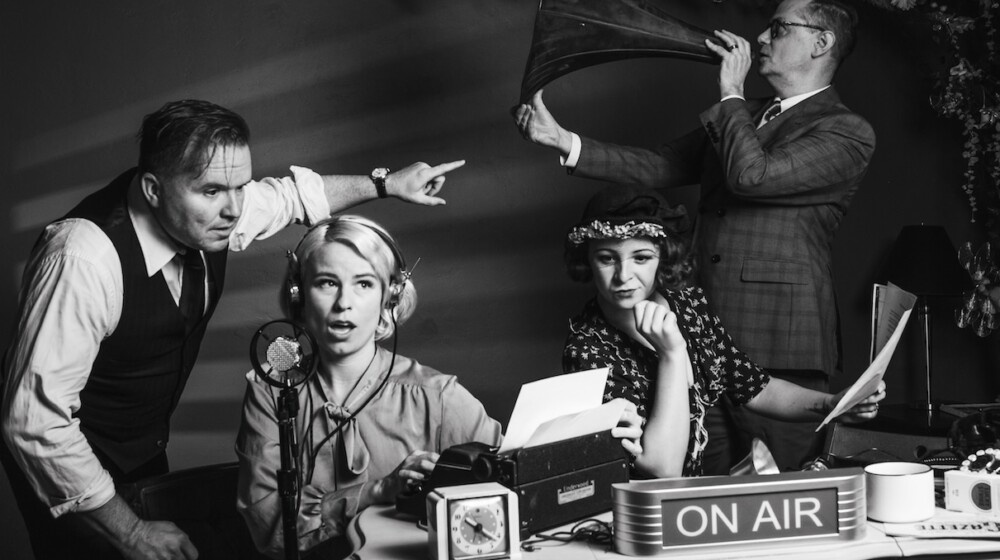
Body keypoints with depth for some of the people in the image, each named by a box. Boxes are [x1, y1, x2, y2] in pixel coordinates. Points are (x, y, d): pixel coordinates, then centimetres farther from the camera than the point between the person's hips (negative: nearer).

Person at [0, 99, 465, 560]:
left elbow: (295, 194, 9)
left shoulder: (212, 210, -14)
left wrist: (387, 184, 9)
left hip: (147, 450, 6)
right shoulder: (83, 258, -35)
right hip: (72, 470, -6)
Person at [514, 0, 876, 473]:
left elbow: (752, 175, -19)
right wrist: (563, 141, 7)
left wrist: (731, 93, -6)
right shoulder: (742, 118, 21)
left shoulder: (848, 133, -5)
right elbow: (657, 167, 14)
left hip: (778, 347, -7)